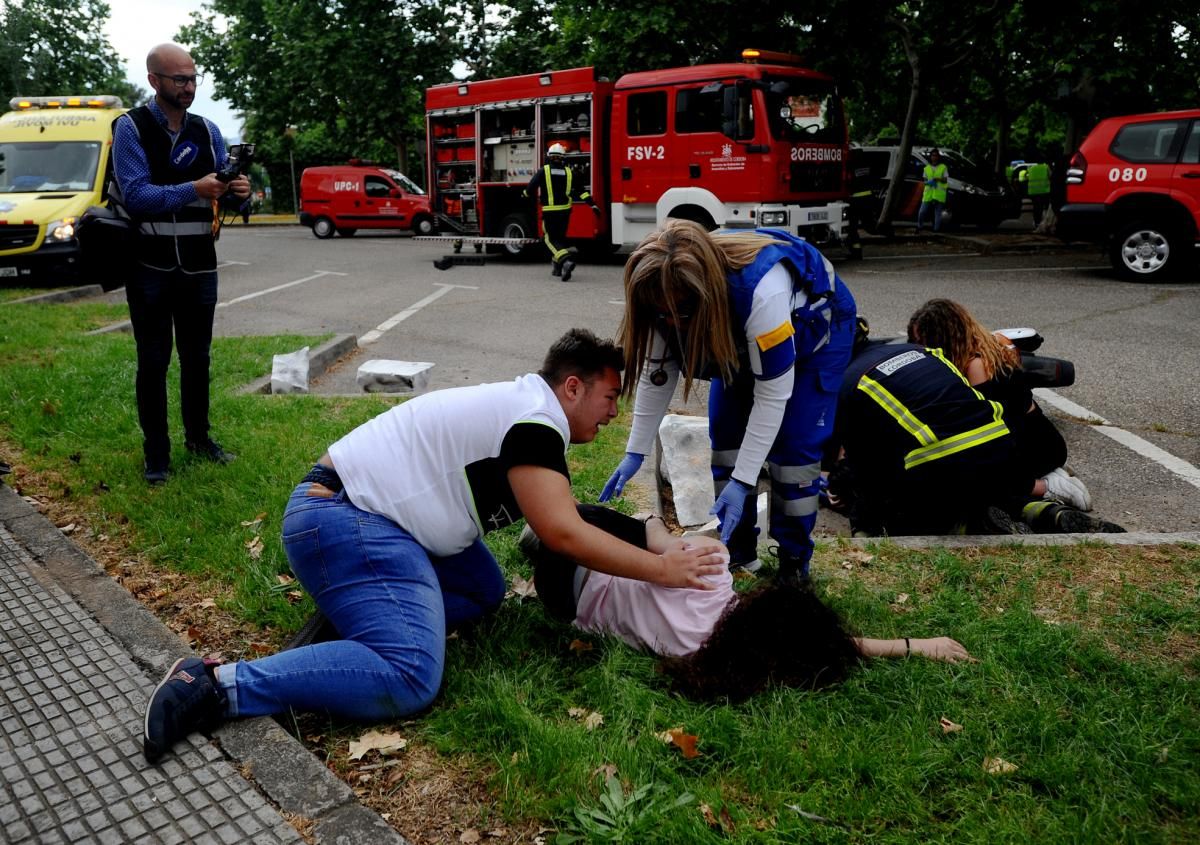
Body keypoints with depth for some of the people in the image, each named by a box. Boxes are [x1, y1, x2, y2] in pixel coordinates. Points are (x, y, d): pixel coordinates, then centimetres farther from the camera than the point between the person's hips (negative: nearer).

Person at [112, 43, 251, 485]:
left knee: (197, 357, 14)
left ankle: (198, 436, 28)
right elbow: (135, 195, -17)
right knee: (153, 362, 3)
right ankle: (156, 453, 12)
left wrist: (239, 191, -15)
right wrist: (195, 189, -27)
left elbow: (225, 192, 9)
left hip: (199, 266, 4)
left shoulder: (207, 130, 7)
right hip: (150, 267, -4)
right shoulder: (131, 127, -6)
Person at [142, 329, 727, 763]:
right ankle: (217, 686, -18)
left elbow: (559, 520, 21)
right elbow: (562, 533, -22)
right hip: (345, 520, -11)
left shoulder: (523, 407, 17)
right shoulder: (535, 420, -15)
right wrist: (659, 569, -14)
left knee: (484, 591, 11)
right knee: (410, 678, -21)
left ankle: (352, 620, 4)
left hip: (369, 511, 11)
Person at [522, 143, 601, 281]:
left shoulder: (543, 171, -5)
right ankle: (557, 267, 24)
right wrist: (593, 205, 1)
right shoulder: (569, 172, 3)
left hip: (549, 211, -4)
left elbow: (531, 187, -1)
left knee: (551, 239, 0)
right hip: (565, 211, 4)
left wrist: (524, 194, 21)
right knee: (560, 237, 18)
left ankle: (565, 259, -26)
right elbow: (581, 190, -1)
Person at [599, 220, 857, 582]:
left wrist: (742, 481, -36)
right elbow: (656, 375, -13)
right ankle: (739, 553, 12)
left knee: (792, 449, -13)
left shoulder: (761, 292, -45)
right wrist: (635, 453, -13)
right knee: (725, 437, -3)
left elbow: (773, 394, -37)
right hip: (743, 337, 6)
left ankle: (794, 566, 4)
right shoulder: (669, 294, -27)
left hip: (814, 327, -5)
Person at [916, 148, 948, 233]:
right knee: (921, 212, -3)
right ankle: (919, 227, 17)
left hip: (939, 194, -2)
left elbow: (945, 180, 3)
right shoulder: (926, 168, 13)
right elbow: (925, 180, 12)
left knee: (938, 213, 0)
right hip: (928, 193, 2)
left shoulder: (943, 167, 5)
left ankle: (936, 230, 8)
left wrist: (937, 179, -16)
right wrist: (928, 182, -11)